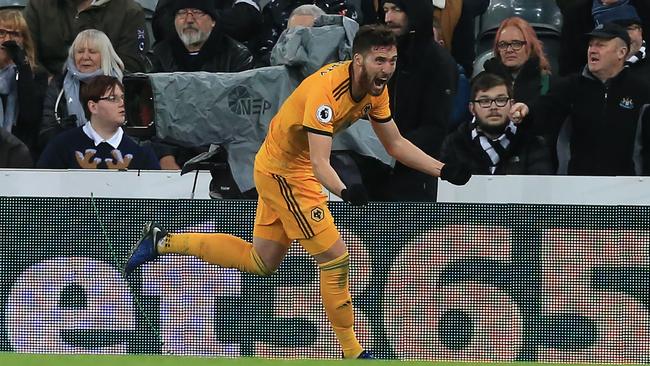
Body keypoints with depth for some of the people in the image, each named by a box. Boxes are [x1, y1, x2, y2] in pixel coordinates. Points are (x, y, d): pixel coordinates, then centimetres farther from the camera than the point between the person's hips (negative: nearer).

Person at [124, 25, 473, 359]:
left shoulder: (375, 88, -5)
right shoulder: (327, 89, -32)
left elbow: (395, 144, 6)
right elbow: (319, 161, -38)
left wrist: (444, 170, -3)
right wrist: (343, 191, -56)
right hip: (282, 171, -9)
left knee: (261, 262, 19)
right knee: (335, 258, -9)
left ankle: (162, 241, 25)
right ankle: (351, 351, 4)